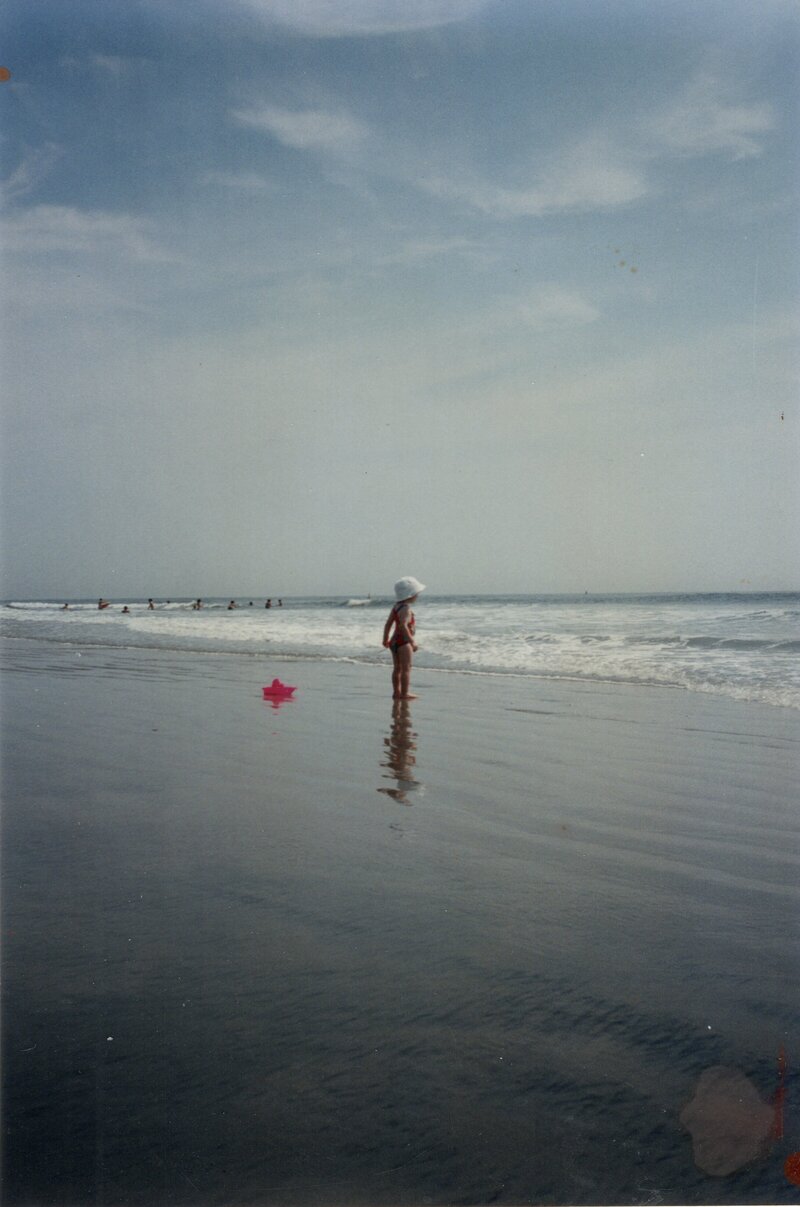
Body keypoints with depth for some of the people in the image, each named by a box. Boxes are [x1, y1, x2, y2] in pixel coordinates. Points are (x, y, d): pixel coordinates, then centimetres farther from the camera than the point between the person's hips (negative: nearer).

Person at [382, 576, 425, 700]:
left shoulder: (396, 606, 10)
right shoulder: (406, 608, -17)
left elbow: (388, 623, 14)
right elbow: (403, 625, -29)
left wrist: (385, 639, 23)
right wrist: (412, 641, -28)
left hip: (394, 641, 9)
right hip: (403, 642, -9)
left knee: (397, 668, 15)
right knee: (406, 668, -5)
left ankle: (396, 692, 20)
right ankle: (404, 693, -5)